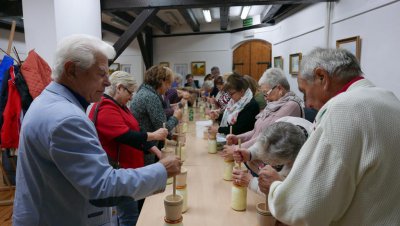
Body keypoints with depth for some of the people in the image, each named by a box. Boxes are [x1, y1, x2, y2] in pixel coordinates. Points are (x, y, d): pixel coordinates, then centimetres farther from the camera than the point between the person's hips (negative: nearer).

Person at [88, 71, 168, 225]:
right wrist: (153, 135, -15)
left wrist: (154, 149, 3)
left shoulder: (119, 106, 14)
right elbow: (125, 136, -27)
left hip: (127, 168, 10)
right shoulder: (105, 108, -20)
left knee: (126, 213, 20)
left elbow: (134, 132, 13)